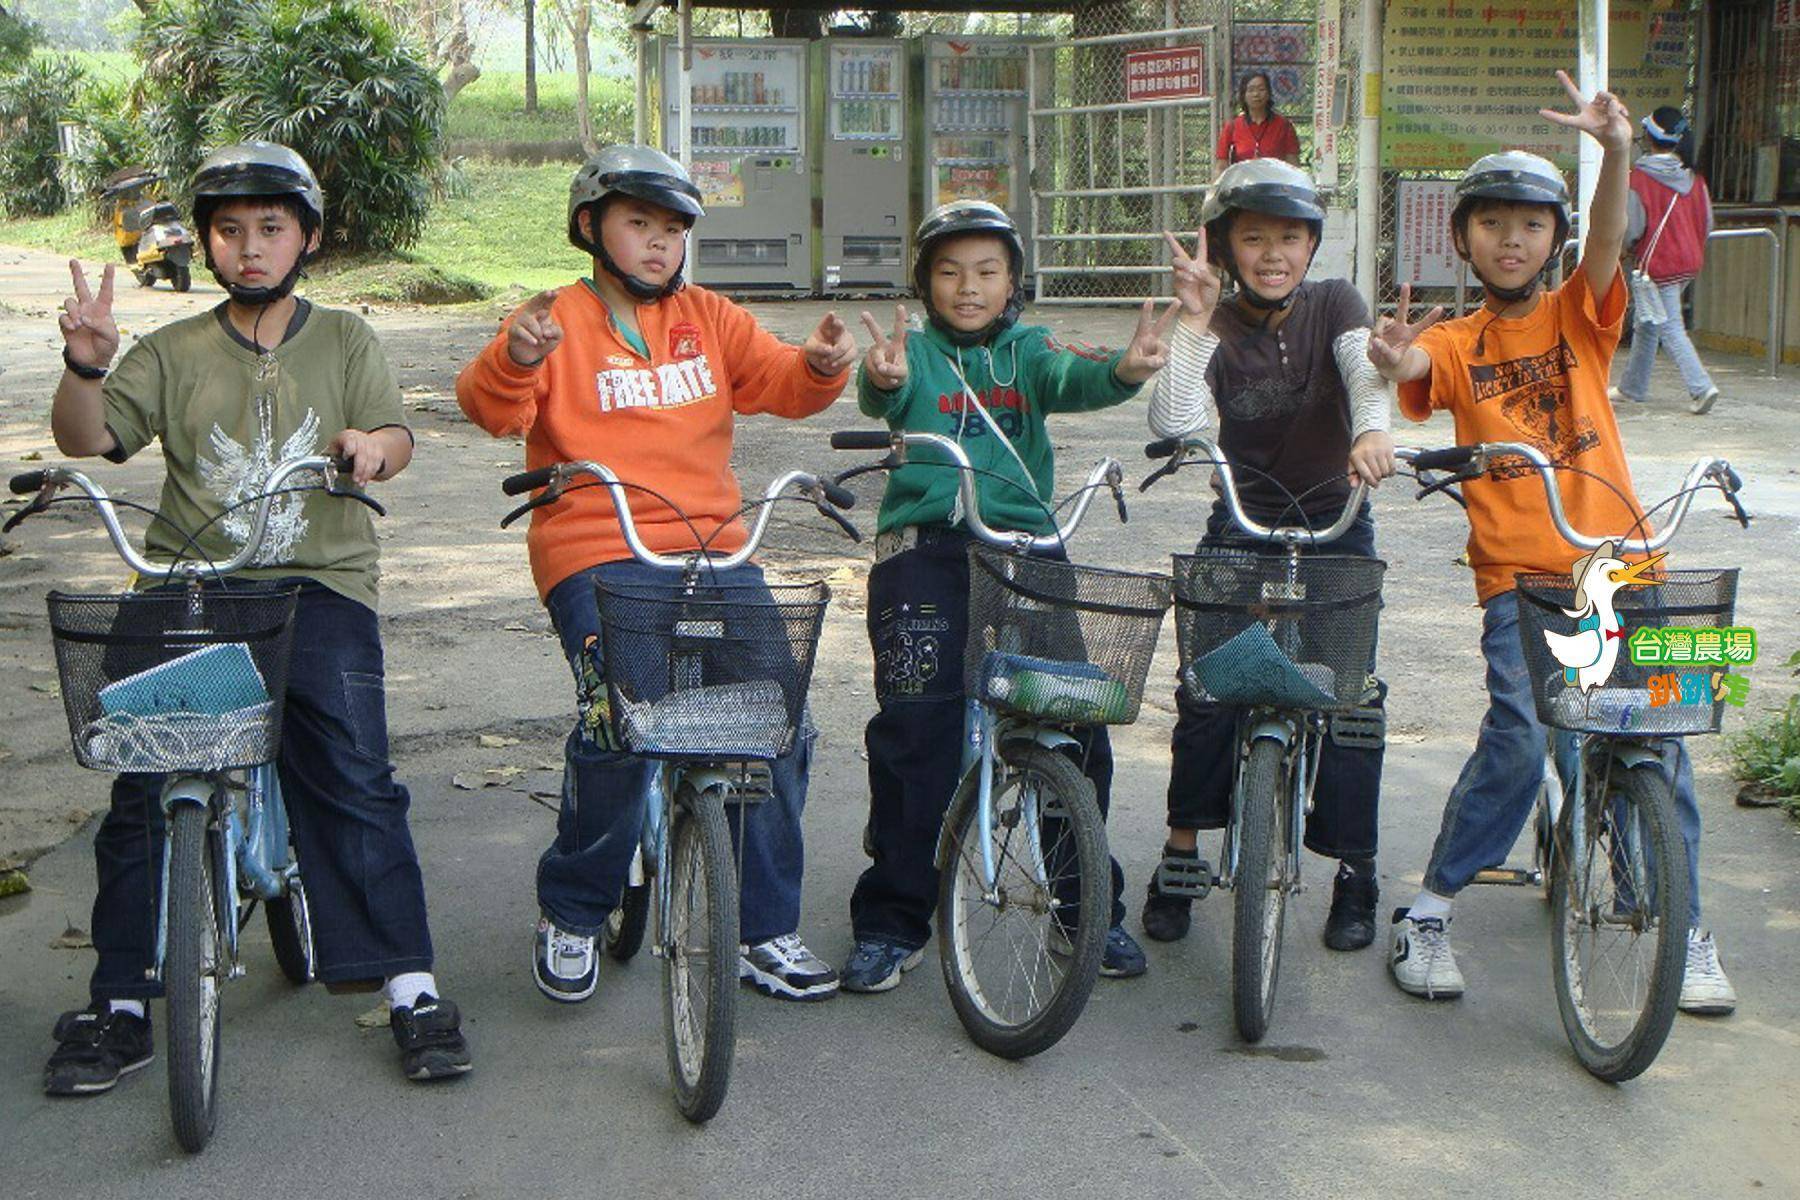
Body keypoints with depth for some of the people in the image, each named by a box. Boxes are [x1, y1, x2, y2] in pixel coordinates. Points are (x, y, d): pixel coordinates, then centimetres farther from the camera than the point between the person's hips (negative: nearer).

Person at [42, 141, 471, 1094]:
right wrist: (85, 365, -19)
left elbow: (395, 438, 1)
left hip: (319, 585, -1)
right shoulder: (173, 352, 12)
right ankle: (118, 1006, 9)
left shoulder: (343, 339, 13)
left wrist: (373, 444, -23)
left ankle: (413, 990, -5)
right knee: (144, 791, -4)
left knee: (354, 780, -13)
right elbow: (85, 440, 2)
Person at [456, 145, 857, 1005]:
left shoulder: (708, 319, 19)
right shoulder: (559, 321, 4)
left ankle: (765, 932, 8)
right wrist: (515, 361, -32)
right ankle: (571, 916, 1)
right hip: (596, 555, -5)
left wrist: (822, 366, -10)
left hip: (715, 549, 5)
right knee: (620, 719, -24)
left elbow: (780, 384, 12)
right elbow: (491, 409, -10)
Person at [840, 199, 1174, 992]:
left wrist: (1123, 371, -32)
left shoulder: (1028, 350, 13)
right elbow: (883, 397, -15)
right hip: (924, 547, -2)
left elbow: (1072, 380, -9)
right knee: (915, 729, -4)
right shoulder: (916, 353, 7)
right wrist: (883, 380, -40)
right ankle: (892, 922, 10)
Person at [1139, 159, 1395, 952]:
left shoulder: (1333, 307, -2)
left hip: (1334, 528, 1)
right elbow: (1173, 423, -23)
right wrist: (1194, 322, -25)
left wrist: (1371, 431, -44)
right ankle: (1181, 859, 8)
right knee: (1208, 691, -10)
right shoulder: (1216, 332, -6)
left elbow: (1366, 370, -23)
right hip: (1240, 531, 0)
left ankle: (1354, 876, 10)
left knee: (1351, 694, -5)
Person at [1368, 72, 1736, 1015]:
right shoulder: (1455, 341, 8)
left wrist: (1614, 150, -30)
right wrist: (1394, 360, -40)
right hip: (1517, 574, -2)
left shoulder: (1578, 315, 9)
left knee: (1656, 741, 2)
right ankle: (1429, 911, 1)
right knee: (1518, 736, -16)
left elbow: (1608, 240, -10)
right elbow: (1415, 366, -15)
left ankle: (1688, 932, 18)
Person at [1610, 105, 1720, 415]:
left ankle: (1701, 387, -17)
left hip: (1658, 263, -7)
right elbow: (1707, 222, 7)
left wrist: (1630, 246, 8)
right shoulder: (1692, 175, 4)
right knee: (1647, 323, 18)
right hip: (1689, 261, 7)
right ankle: (1632, 387, 27)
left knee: (1670, 329, -6)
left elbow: (1632, 227, -13)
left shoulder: (1641, 175, -15)